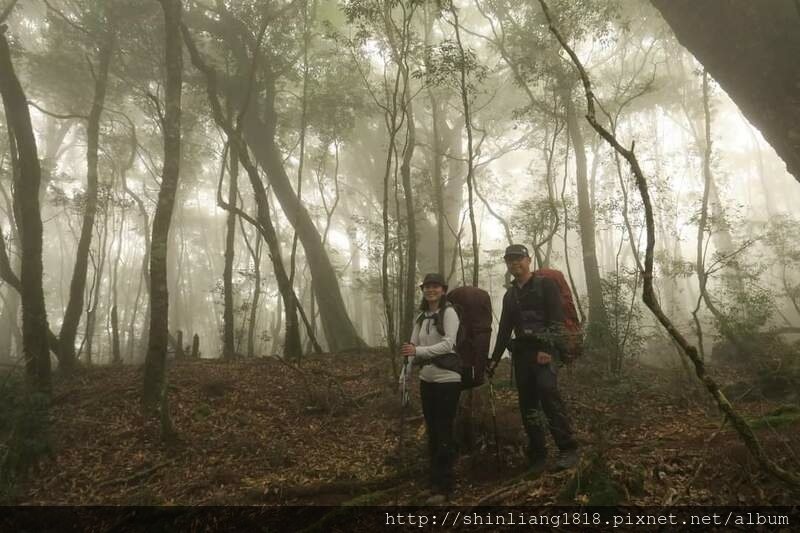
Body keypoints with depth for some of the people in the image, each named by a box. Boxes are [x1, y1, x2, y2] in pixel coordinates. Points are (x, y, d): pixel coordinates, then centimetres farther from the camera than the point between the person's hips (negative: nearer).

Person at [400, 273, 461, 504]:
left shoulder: (449, 313, -9)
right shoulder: (420, 317, 11)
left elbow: (448, 344, -19)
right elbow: (414, 345, 9)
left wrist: (418, 351, -29)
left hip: (447, 380, -7)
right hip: (426, 380, 7)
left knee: (444, 432, -3)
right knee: (432, 431, 15)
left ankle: (442, 488, 6)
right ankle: (436, 480, 30)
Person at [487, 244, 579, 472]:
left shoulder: (545, 285, 2)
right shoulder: (510, 295, 20)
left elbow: (557, 319, -8)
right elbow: (504, 329, 23)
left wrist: (547, 348, -19)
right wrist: (494, 359, 20)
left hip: (544, 349, -6)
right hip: (521, 351, 6)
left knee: (547, 390, -26)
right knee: (527, 403, 4)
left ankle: (568, 448, -20)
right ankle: (537, 455, 11)